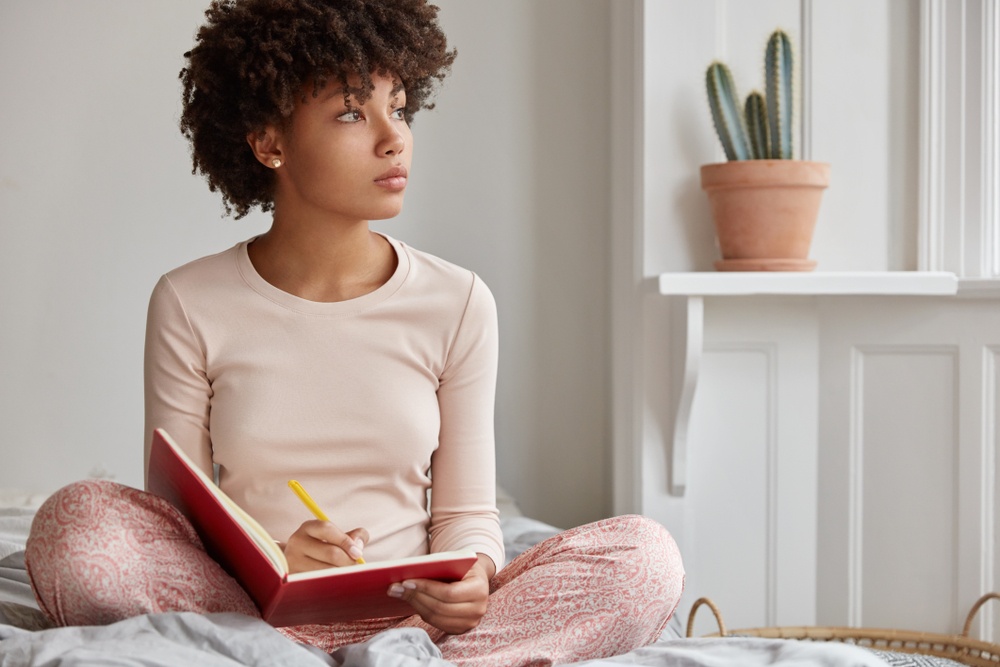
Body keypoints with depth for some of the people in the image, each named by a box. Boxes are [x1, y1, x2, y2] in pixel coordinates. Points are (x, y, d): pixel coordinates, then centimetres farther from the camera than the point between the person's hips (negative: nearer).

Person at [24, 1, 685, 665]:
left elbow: (467, 513, 5)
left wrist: (470, 578, -20)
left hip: (409, 608, 2)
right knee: (74, 519, -28)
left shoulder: (457, 303, 3)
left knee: (646, 555, -22)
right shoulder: (190, 306, 0)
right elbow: (177, 513, 1)